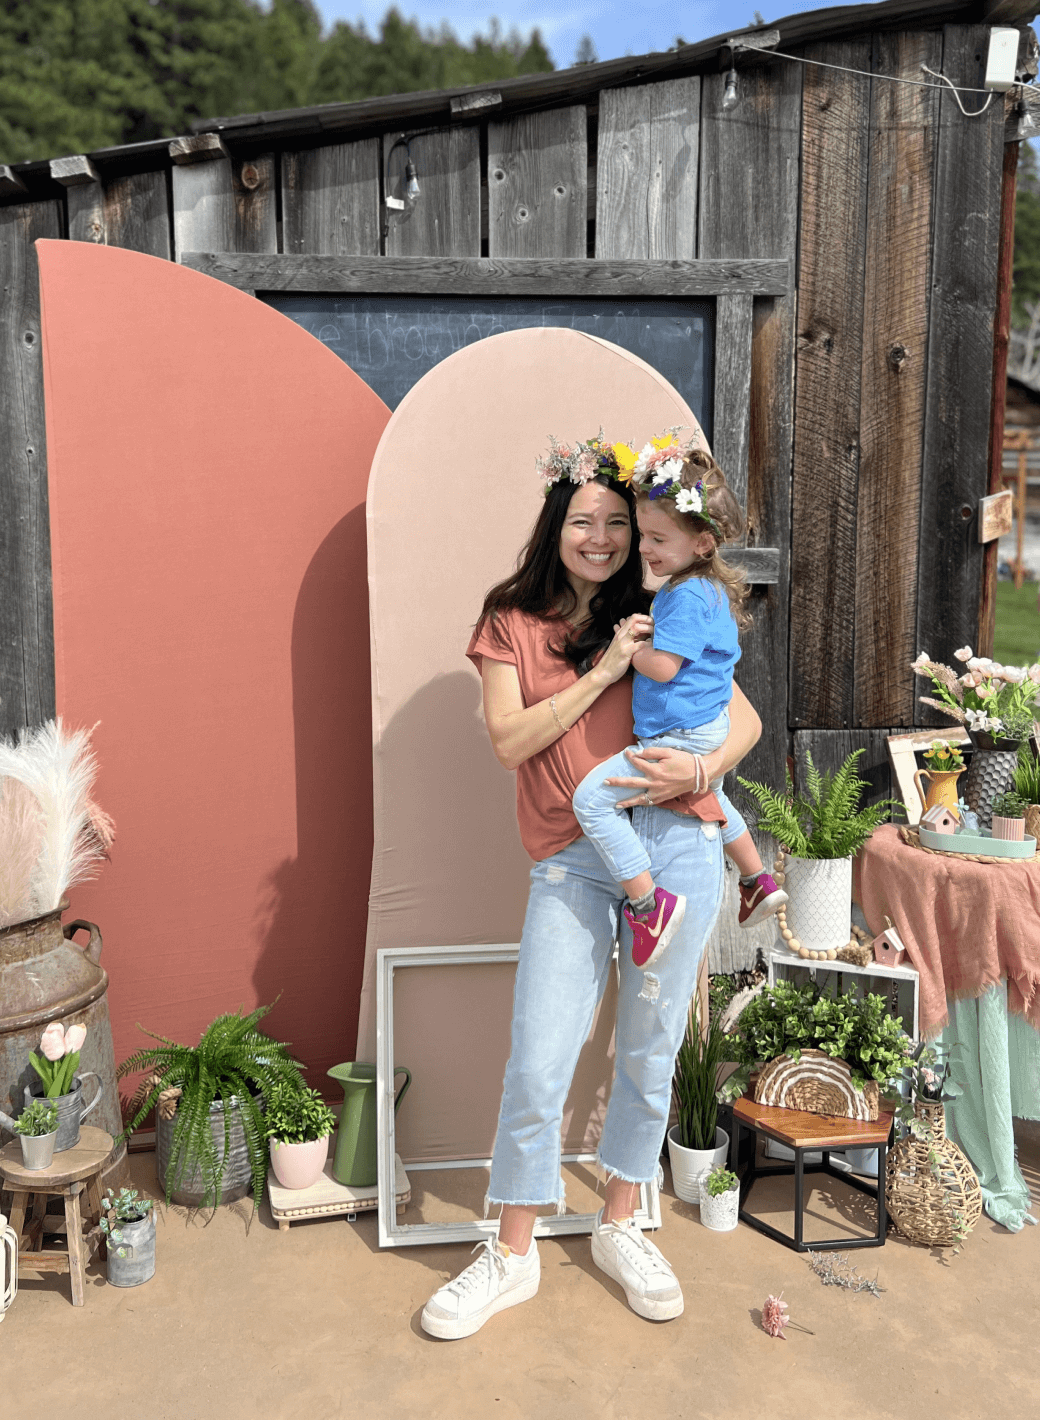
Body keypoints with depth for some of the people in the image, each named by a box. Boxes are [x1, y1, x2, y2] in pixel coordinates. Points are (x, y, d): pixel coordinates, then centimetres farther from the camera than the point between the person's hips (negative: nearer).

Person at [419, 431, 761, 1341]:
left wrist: (703, 767, -12)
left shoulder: (660, 619, 10)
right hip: (571, 860, -1)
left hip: (677, 845, 2)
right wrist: (604, 671, -10)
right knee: (537, 1068, -2)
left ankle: (619, 1228, 34)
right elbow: (509, 740, -4)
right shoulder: (512, 623, 8)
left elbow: (746, 717, 9)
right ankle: (513, 1255, 21)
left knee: (650, 1054, 12)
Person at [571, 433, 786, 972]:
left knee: (592, 798, -17)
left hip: (682, 740, -11)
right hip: (706, 732, 11)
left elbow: (662, 666, -26)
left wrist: (624, 648, -11)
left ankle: (649, 903, -15)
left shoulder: (687, 595, -22)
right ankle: (758, 882, 48)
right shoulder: (708, 588, 10)